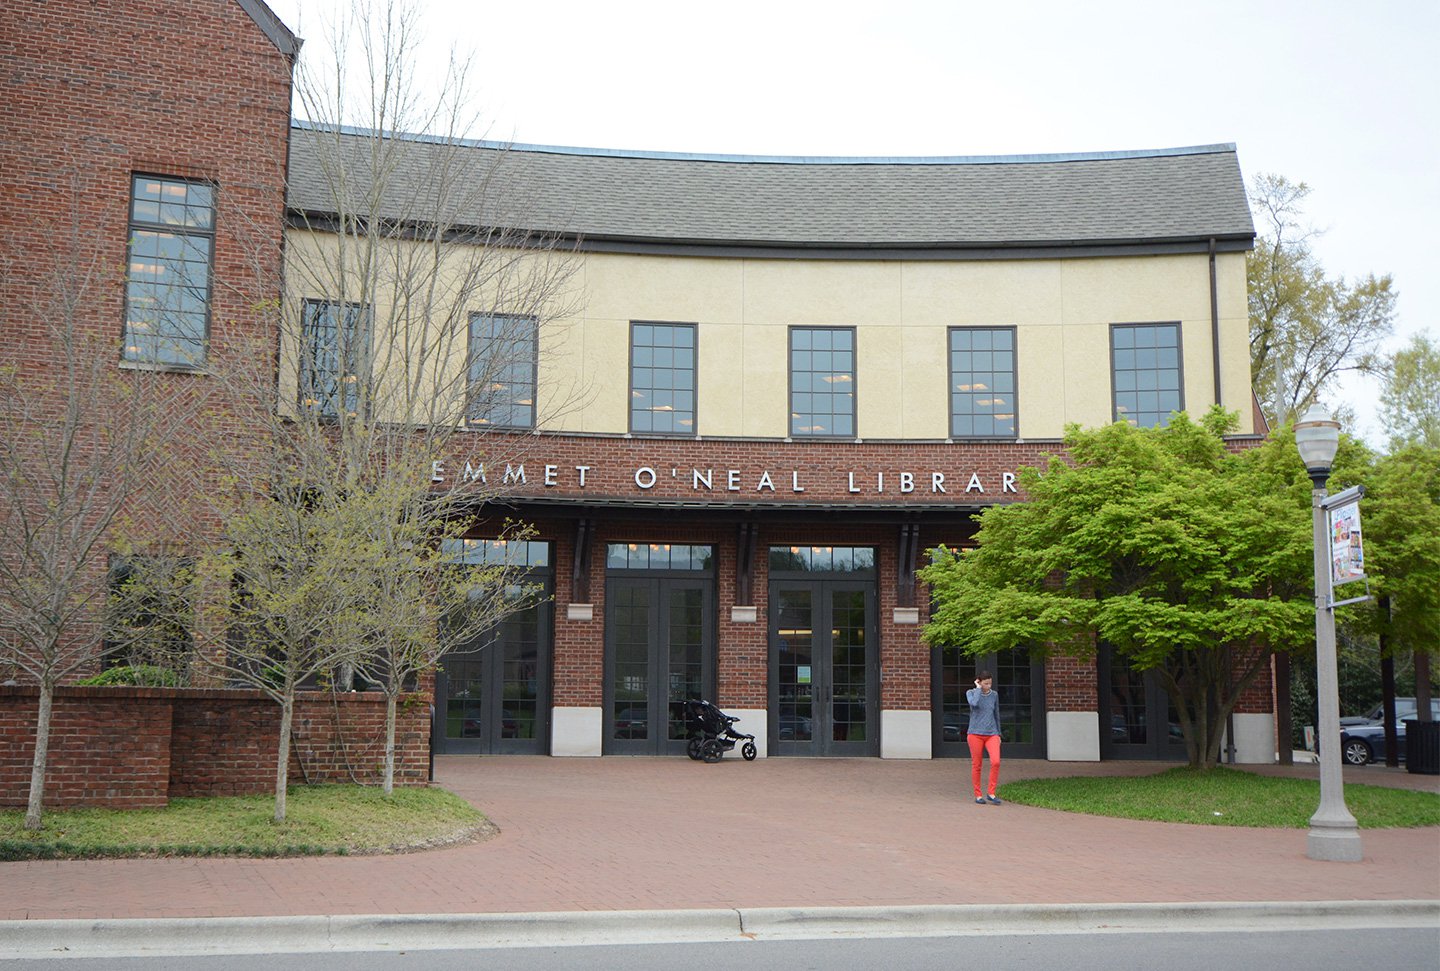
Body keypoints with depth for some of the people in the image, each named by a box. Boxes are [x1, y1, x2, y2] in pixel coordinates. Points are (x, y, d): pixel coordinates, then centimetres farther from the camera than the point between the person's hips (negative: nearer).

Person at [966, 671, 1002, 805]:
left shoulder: (994, 694, 8)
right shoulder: (971, 693, -2)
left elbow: (996, 715, 15)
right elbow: (974, 703, -24)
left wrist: (998, 735, 16)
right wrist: (979, 688, -10)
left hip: (991, 735, 2)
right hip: (975, 734, -2)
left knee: (996, 762, -15)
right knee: (976, 765, 1)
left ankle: (991, 793, -4)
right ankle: (978, 795, 14)